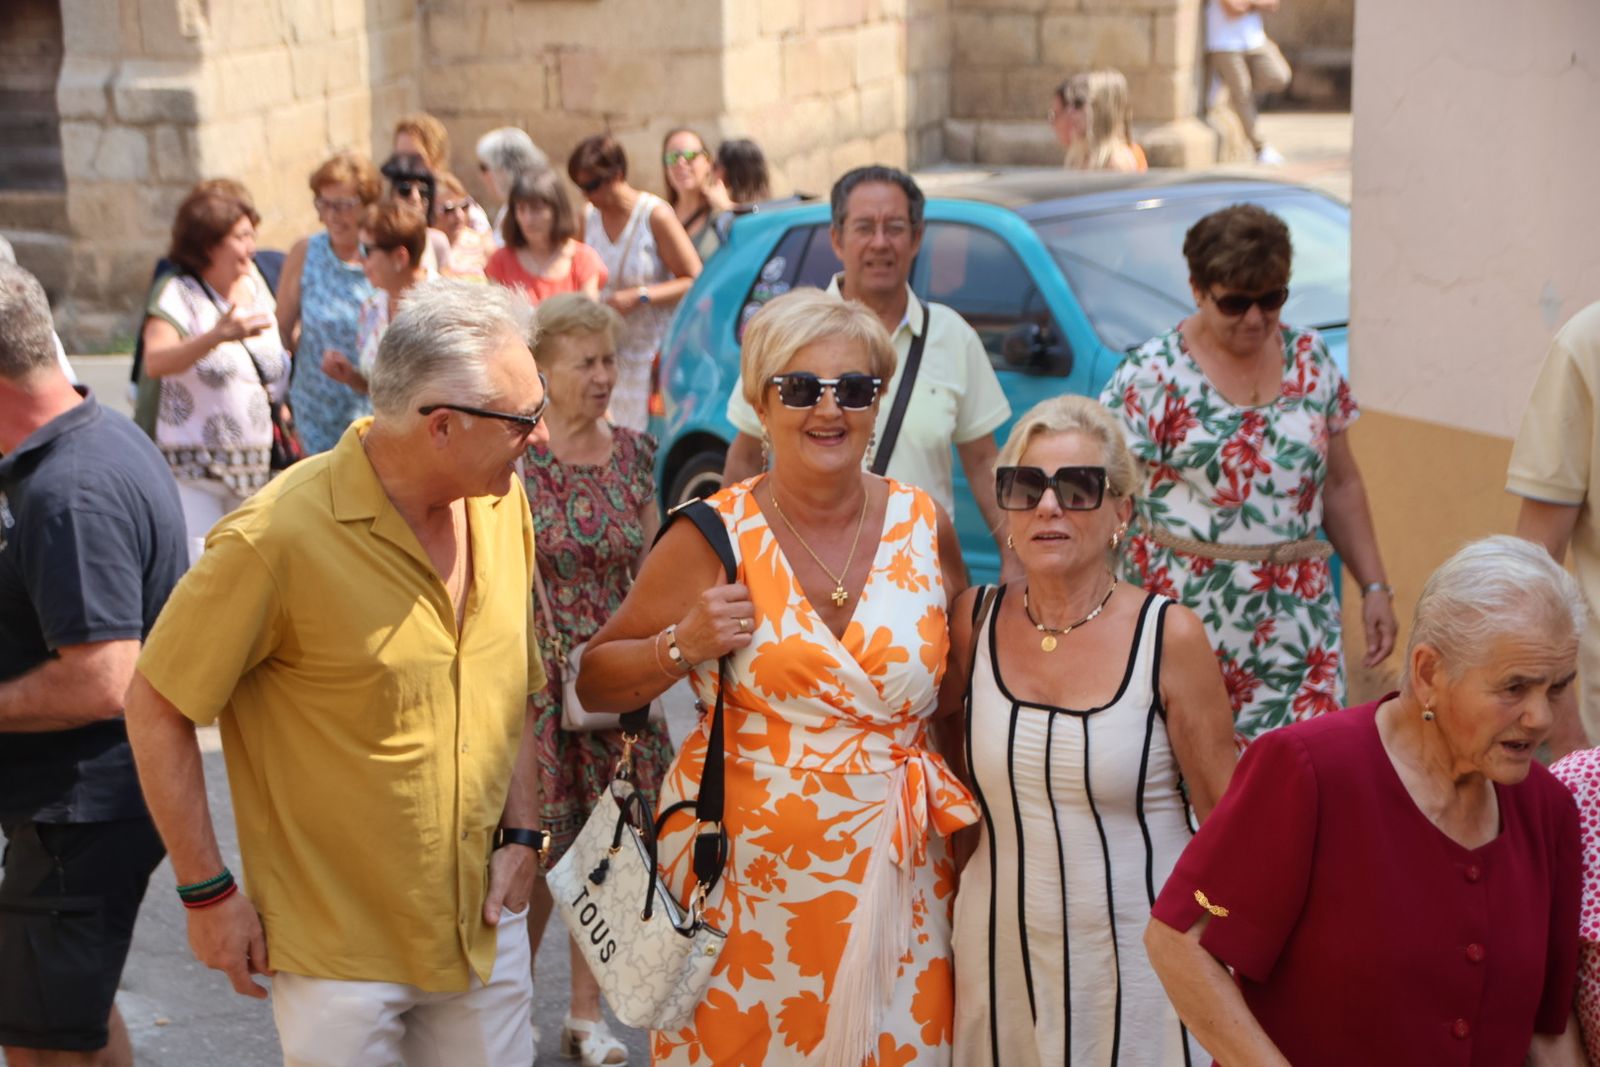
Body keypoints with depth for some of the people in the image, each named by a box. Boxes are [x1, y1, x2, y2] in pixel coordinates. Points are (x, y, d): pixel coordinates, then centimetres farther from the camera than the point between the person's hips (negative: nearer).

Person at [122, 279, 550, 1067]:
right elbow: (156, 709, -14)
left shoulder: (502, 504, 0)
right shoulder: (279, 537, -22)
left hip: (484, 923, 6)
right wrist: (207, 892, -11)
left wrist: (521, 834, 4)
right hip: (339, 941, -6)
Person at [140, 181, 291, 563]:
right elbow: (155, 362, -28)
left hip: (256, 466, 6)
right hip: (194, 471, -6)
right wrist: (217, 336, -41)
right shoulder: (177, 293, -10)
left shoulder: (254, 284, 9)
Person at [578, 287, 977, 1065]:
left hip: (895, 875, 3)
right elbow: (595, 684, 2)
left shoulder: (924, 527, 3)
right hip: (745, 875, -2)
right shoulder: (715, 536, -5)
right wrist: (682, 646, -16)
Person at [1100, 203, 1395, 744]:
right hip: (1188, 616, -4)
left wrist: (1374, 586, 12)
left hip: (1297, 618, 4)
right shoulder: (1153, 375, -5)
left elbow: (1341, 485, 17)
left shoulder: (1310, 359, 10)